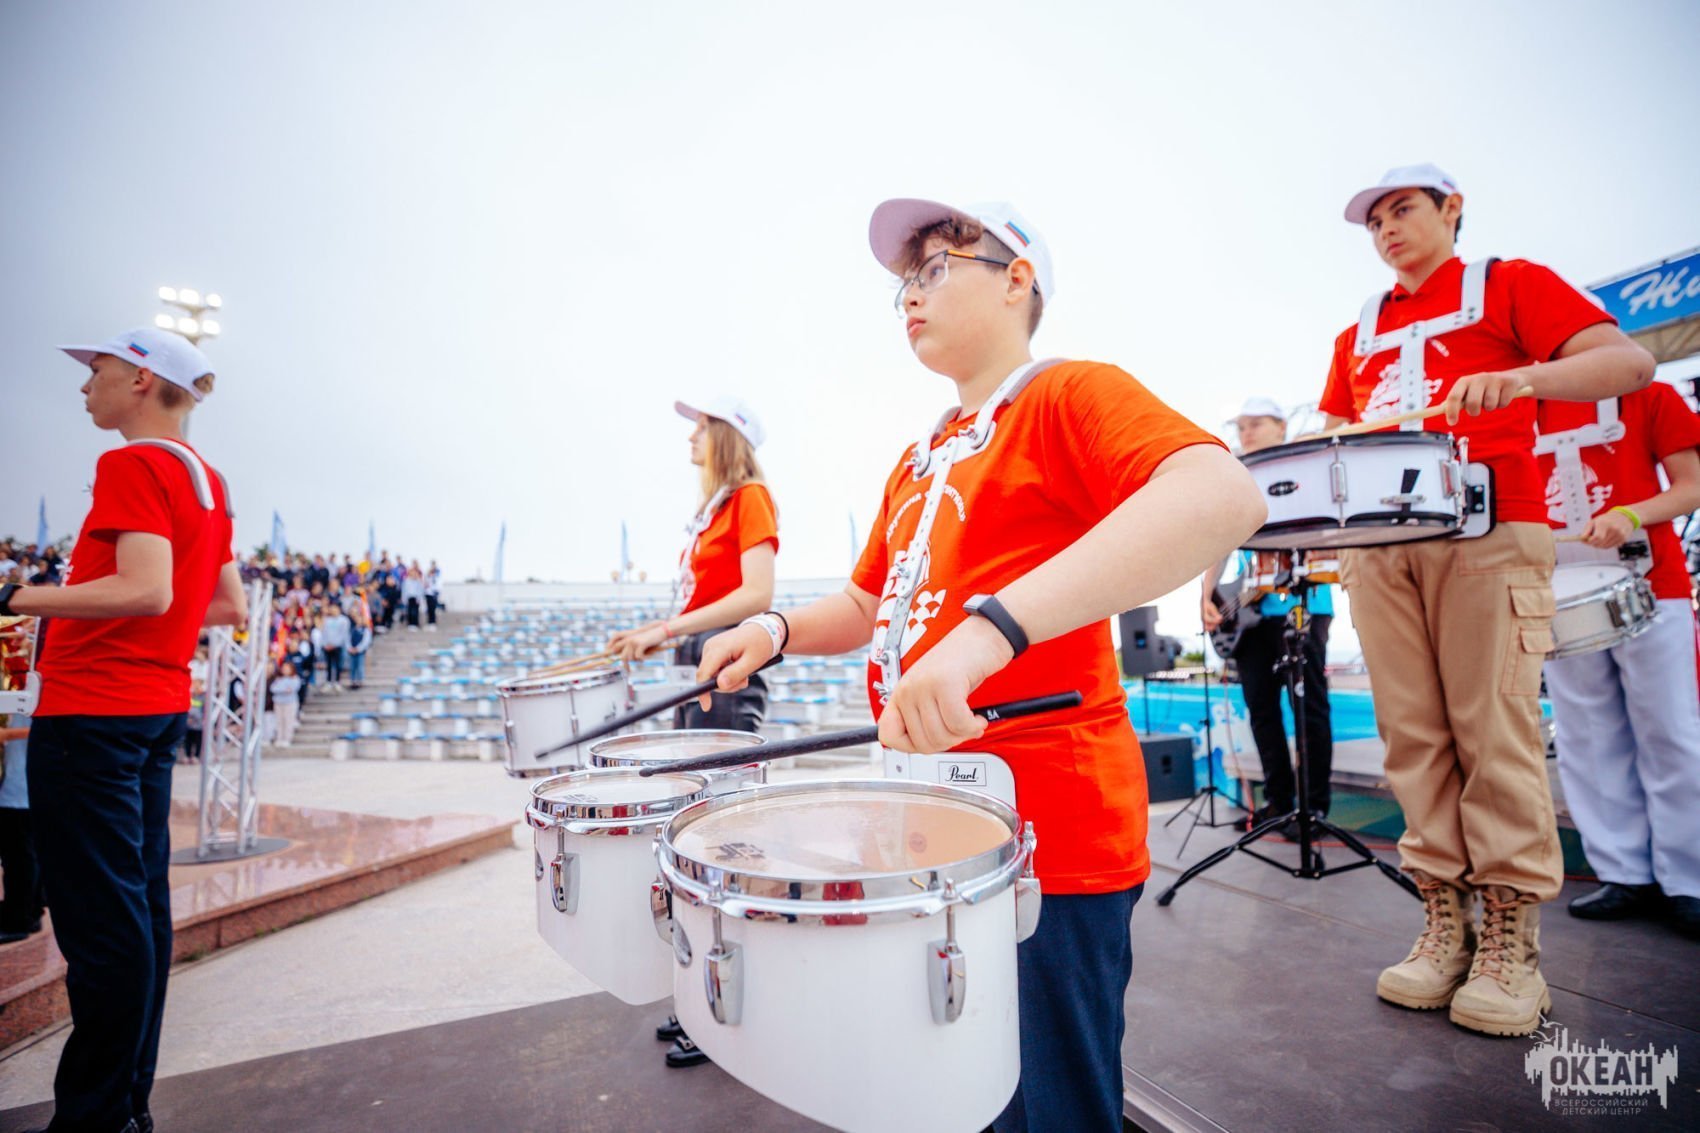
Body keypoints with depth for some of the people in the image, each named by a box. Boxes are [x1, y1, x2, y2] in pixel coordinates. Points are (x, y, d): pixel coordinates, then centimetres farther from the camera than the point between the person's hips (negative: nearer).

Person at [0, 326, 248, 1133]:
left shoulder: (132, 464, -11)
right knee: (140, 908, 14)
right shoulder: (207, 479, 13)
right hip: (158, 709, 9)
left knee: (100, 921, -2)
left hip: (91, 714, -9)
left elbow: (146, 590, -25)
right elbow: (230, 608, 17)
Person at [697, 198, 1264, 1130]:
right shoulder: (919, 459, 14)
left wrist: (990, 629, -38)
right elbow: (868, 604, 22)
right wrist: (776, 630, 3)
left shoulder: (1069, 397, -9)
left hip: (1047, 833, -8)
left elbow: (1225, 496, -29)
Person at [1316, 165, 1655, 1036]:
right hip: (1378, 541, 4)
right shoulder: (1356, 337, 25)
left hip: (1486, 532, -4)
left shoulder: (1506, 284, 12)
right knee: (1413, 735, 1)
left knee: (1494, 731, -7)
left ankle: (1511, 943, 3)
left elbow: (1629, 362, 0)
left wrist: (1523, 377, -19)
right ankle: (1444, 924, 9)